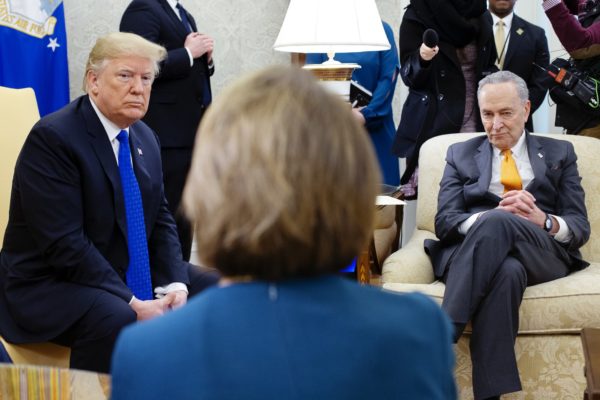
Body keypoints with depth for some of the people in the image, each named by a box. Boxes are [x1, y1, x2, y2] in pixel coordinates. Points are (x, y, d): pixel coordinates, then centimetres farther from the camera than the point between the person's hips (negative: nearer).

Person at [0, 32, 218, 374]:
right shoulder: (52, 137, -17)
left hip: (134, 274, 8)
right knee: (116, 320, -35)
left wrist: (174, 285, -8)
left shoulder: (145, 138, 8)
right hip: (52, 283, -8)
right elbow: (64, 243, -23)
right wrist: (133, 304, -25)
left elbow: (161, 220, 10)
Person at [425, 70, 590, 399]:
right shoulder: (461, 154, 21)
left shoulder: (559, 153, 21)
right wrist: (491, 216, -16)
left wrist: (543, 221, -14)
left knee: (497, 223, -37)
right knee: (507, 271, -40)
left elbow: (580, 227, 10)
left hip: (544, 254, 0)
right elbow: (444, 222, 6)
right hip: (474, 252, 0)